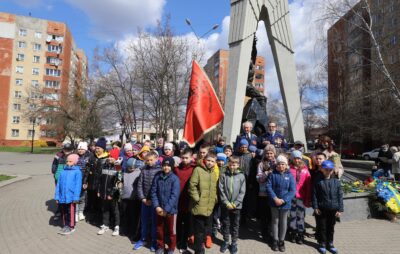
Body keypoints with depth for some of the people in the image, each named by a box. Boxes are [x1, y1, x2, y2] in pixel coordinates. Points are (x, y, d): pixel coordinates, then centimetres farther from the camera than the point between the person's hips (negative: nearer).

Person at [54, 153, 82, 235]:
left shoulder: (77, 172, -7)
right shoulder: (63, 172, 7)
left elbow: (78, 185, -10)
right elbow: (58, 184, 10)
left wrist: (76, 197, -13)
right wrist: (57, 196, 8)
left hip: (71, 196, -5)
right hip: (62, 196, 5)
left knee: (71, 212, 6)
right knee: (64, 212, 16)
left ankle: (71, 227, 19)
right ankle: (65, 225, 31)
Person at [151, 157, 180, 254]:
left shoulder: (175, 179, -12)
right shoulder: (157, 177, -3)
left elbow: (174, 196, -16)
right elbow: (153, 192, -1)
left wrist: (166, 209, -18)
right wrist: (156, 206, -11)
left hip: (171, 210, -3)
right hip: (159, 209, 3)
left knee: (171, 230, 11)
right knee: (159, 229, 17)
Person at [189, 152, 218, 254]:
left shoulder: (215, 173, 10)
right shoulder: (198, 170, -10)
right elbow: (192, 186, -15)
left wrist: (215, 199, 8)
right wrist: (197, 199, -17)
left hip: (210, 207, 6)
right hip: (199, 207, -6)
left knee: (205, 229, 20)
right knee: (199, 230, 2)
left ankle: (199, 246, 39)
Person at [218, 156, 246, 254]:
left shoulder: (241, 176, -4)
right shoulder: (223, 175, -5)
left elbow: (242, 192, -4)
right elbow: (221, 190, -6)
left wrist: (235, 203, -11)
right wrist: (227, 203, -13)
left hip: (236, 205, 0)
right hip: (225, 205, 0)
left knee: (235, 225, 12)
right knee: (225, 224, 13)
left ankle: (234, 243, 28)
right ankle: (226, 242, 31)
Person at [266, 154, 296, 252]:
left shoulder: (290, 175, -6)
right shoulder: (272, 174, -6)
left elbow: (292, 191, -9)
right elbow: (268, 187, -10)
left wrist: (283, 200, -18)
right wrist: (275, 198, -20)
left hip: (285, 203, 0)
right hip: (274, 203, 0)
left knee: (283, 222, 14)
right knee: (275, 221, 13)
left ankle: (281, 240, 30)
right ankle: (275, 240, 28)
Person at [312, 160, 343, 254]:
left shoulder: (336, 181, -1)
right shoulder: (318, 181, -7)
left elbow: (340, 196, 1)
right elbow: (314, 195, -5)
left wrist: (340, 209, -2)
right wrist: (315, 207, -9)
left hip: (333, 209, 2)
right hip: (322, 208, -2)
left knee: (331, 227, 16)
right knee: (322, 227, 9)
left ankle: (330, 243, 32)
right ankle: (322, 244, 24)